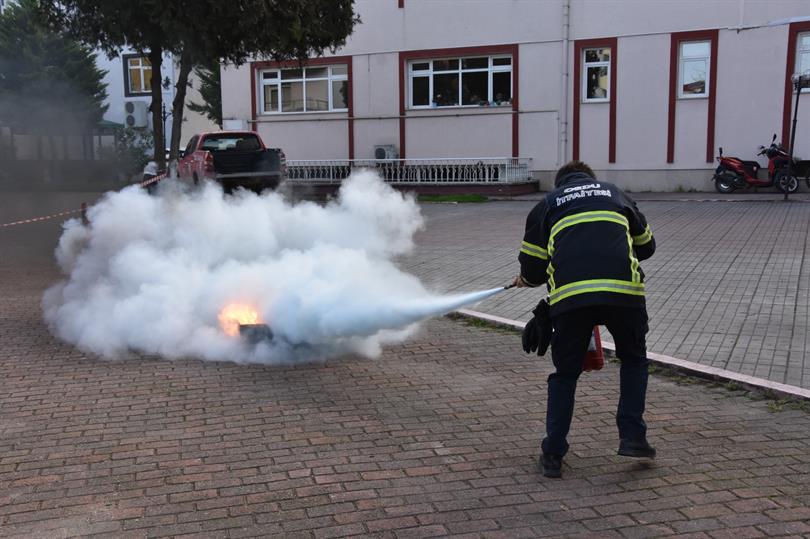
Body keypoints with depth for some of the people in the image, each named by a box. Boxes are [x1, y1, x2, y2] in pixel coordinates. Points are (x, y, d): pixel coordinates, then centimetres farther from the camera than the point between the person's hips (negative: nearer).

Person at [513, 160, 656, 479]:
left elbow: (532, 266, 20)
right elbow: (646, 245, 35)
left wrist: (528, 279, 42)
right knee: (633, 359, 25)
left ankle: (553, 455, 15)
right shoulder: (615, 193, 28)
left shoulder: (548, 203, 23)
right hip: (623, 289, 1)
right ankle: (632, 437, 17)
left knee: (565, 373, 16)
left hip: (569, 294, 0)